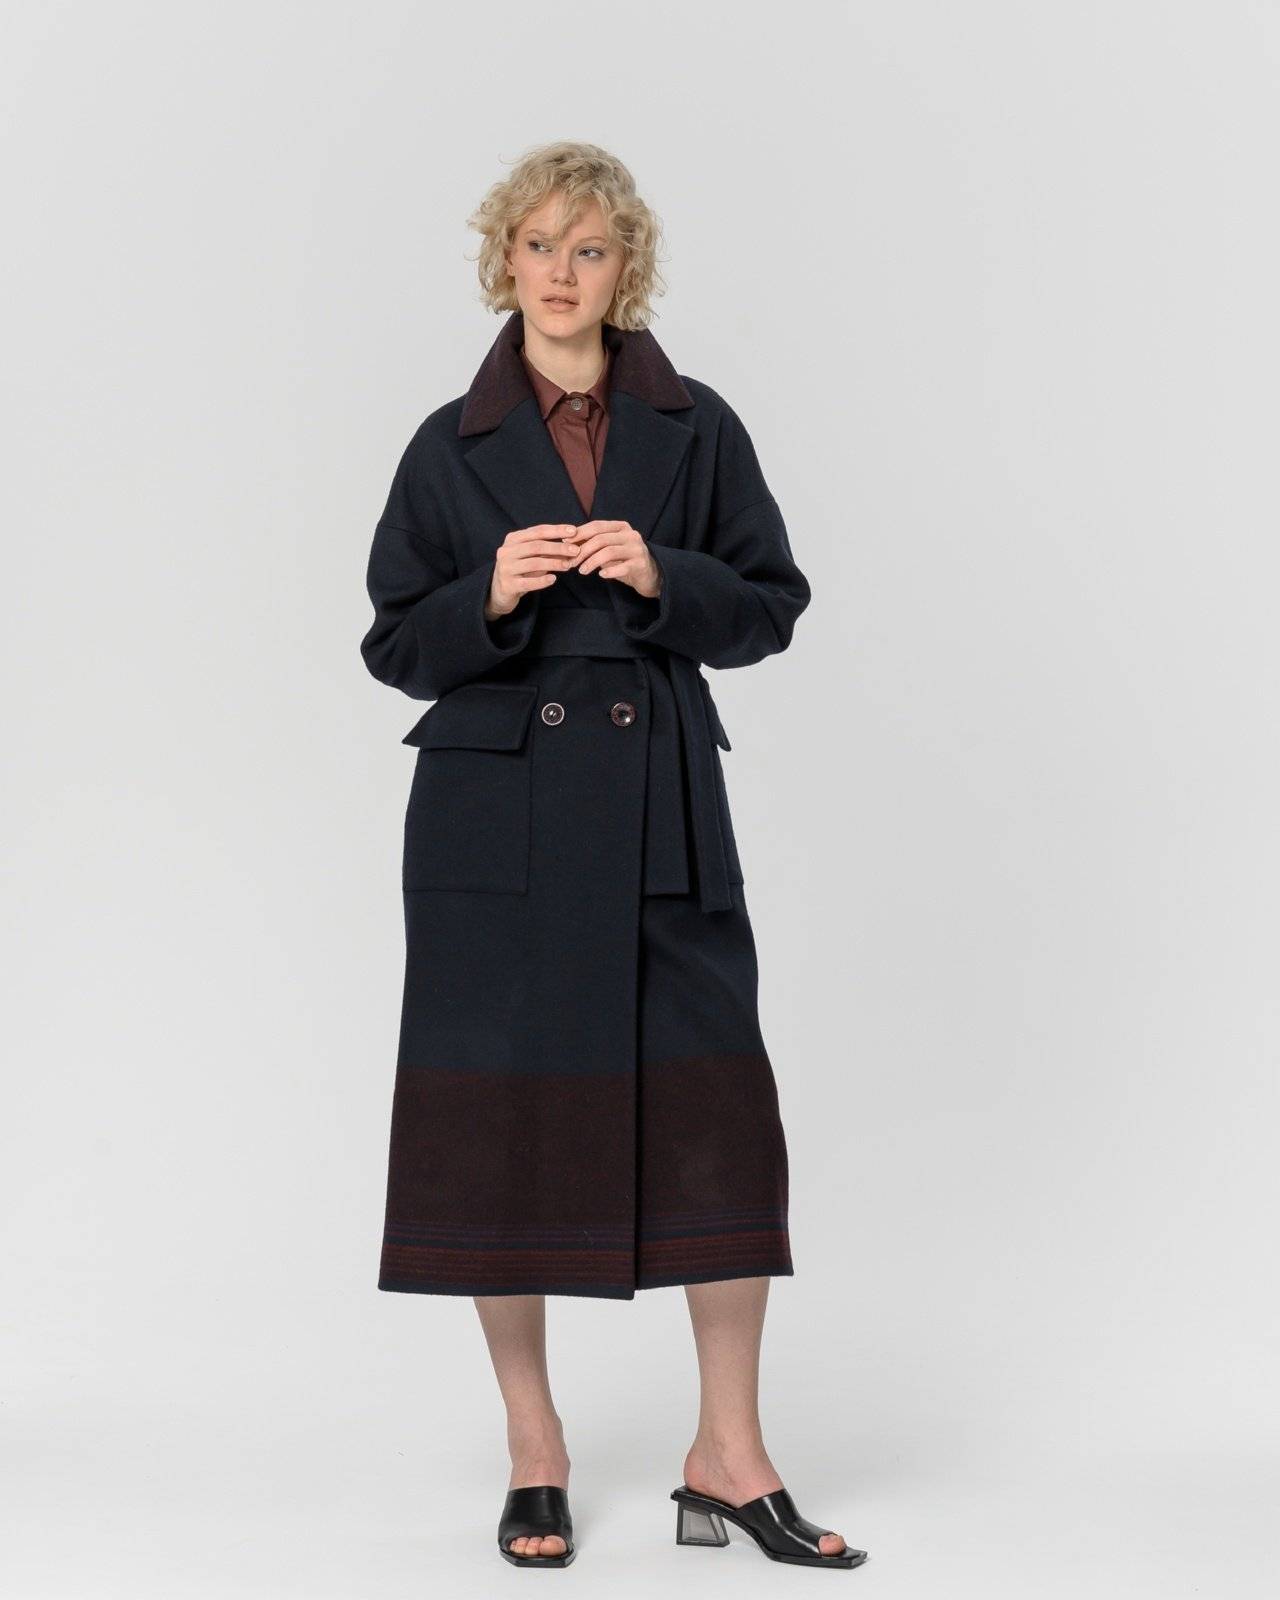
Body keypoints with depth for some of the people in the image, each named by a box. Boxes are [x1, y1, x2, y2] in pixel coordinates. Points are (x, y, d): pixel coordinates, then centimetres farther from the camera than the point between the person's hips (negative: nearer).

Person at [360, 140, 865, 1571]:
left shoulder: (695, 430, 8)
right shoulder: (449, 447, 6)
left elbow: (771, 604, 7)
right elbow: (395, 643, 6)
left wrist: (662, 579, -11)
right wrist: (492, 596, -13)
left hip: (659, 808, 1)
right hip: (495, 808, 0)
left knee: (719, 1115, -3)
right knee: (500, 1119, 2)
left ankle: (727, 1464, 9)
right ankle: (535, 1459, 18)